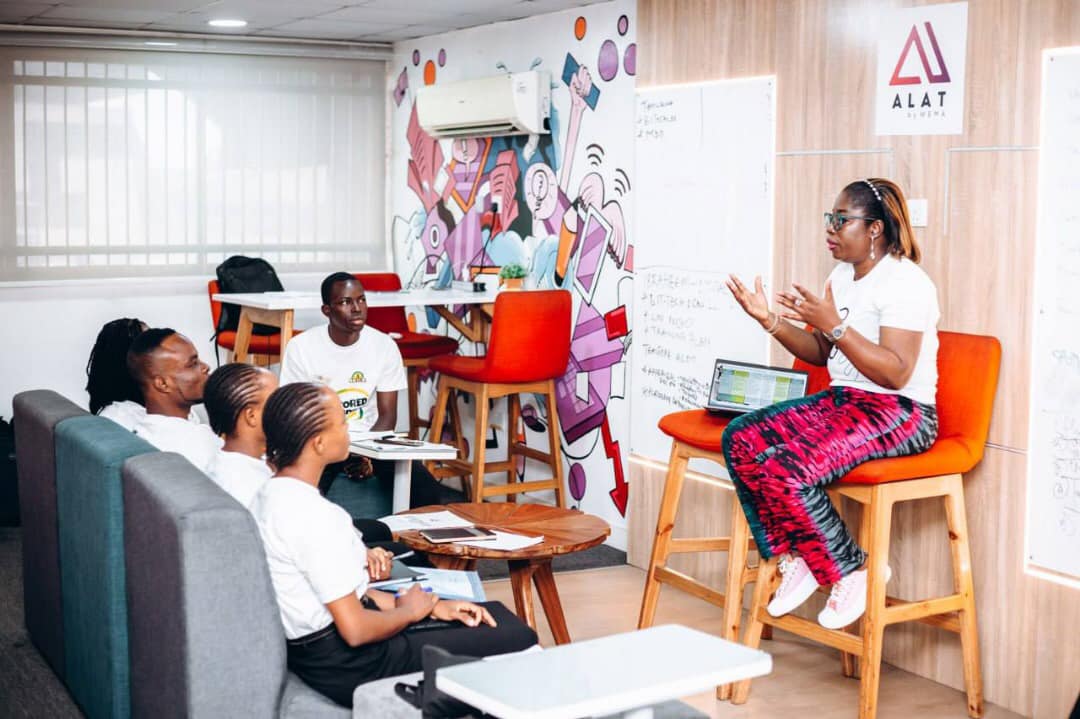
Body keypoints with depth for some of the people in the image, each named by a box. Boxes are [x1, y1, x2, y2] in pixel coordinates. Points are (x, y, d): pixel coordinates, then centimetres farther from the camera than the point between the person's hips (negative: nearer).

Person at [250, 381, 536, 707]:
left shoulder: (273, 494, 5)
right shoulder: (312, 515, -26)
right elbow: (355, 630, -25)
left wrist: (431, 605, 6)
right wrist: (409, 611, -5)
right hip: (347, 666, -10)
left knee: (496, 615, 18)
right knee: (519, 639, -3)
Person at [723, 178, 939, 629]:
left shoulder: (905, 282, -14)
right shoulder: (842, 275, 13)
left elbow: (895, 374, -23)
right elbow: (821, 353, 16)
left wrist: (834, 324, -28)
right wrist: (769, 320, 2)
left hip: (900, 413, -9)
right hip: (842, 400, 9)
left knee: (786, 468, -28)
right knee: (741, 440, -13)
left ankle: (853, 572, -8)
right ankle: (795, 558, -4)